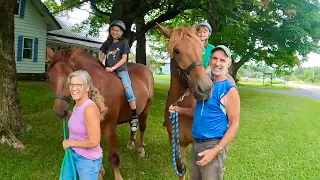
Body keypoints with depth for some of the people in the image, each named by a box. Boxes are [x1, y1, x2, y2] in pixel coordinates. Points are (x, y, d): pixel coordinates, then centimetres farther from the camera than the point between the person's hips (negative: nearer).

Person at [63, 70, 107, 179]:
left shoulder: (90, 108, -27)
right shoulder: (77, 105, -2)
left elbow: (93, 142, -27)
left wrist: (70, 143, -17)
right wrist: (67, 113, 6)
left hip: (88, 160, -8)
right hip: (74, 155, 8)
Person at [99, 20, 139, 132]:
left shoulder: (124, 42, 0)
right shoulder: (107, 43, 13)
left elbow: (124, 59, -7)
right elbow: (101, 57, 14)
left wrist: (113, 68, -17)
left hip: (121, 70, -5)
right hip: (109, 71, 5)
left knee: (128, 89, -23)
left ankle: (134, 118, -19)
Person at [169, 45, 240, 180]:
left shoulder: (229, 90, -14)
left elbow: (234, 124, -16)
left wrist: (216, 150, -22)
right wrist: (178, 110, 3)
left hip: (213, 145, -7)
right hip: (196, 143, 7)